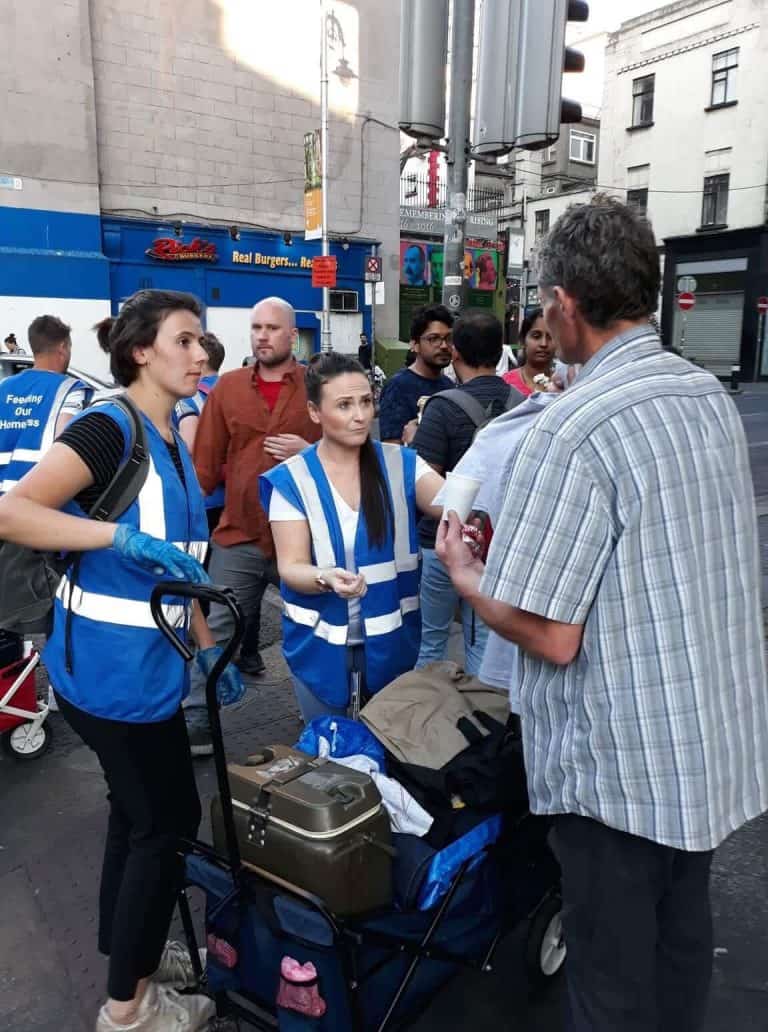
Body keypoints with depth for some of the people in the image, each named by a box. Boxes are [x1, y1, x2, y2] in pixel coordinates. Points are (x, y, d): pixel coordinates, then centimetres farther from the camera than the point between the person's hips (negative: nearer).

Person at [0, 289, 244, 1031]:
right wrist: (120, 534, -33)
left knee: (138, 812, 20)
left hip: (147, 661, 8)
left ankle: (126, 955, 40)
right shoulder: (109, 428, -16)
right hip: (110, 665, -8)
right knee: (169, 820, 3)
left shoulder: (171, 441, 10)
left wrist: (208, 647, 16)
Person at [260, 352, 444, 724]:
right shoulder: (292, 479, -9)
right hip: (321, 642, -1)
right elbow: (290, 567, -13)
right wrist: (326, 578, -35)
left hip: (391, 639, 2)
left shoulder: (399, 463, -3)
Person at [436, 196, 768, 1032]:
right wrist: (526, 546, 21)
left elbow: (552, 636, -23)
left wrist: (461, 574, -4)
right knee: (680, 946, 26)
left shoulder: (575, 429, -23)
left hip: (620, 762, -8)